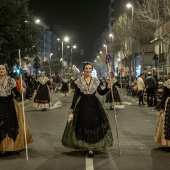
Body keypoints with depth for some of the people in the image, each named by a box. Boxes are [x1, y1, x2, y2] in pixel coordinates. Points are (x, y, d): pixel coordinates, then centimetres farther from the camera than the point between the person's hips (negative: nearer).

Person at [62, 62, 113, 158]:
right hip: (82, 105, -1)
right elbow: (76, 95, 1)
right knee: (83, 125, 2)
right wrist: (72, 108, -1)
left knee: (94, 125, -3)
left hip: (94, 105, 1)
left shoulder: (96, 81, 5)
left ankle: (91, 148, 3)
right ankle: (84, 145, 19)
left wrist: (108, 88, -11)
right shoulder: (78, 81, -1)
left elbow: (101, 92, 6)